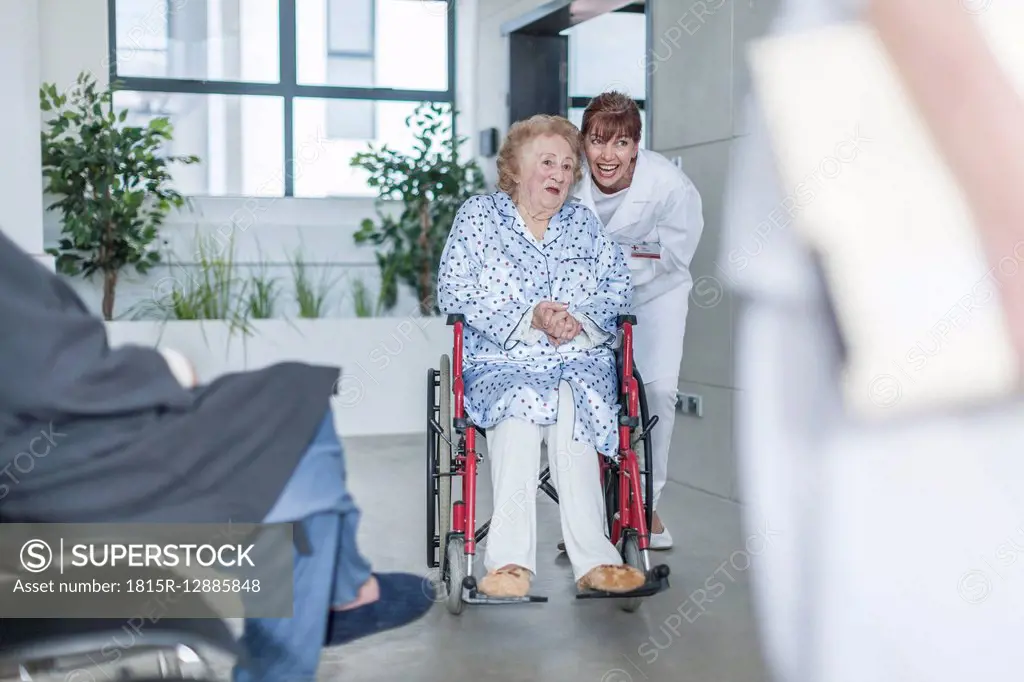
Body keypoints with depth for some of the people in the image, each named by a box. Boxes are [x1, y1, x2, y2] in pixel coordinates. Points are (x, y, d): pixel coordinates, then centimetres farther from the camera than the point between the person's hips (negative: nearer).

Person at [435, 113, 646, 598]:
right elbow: (453, 292, -3)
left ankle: (511, 559, -37)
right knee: (519, 399, -35)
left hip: (580, 360, 2)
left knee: (567, 405, -33)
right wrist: (528, 318, -14)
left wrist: (579, 318, -11)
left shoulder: (583, 222, 19)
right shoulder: (478, 215, 9)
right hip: (500, 362, -1)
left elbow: (620, 286, 11)